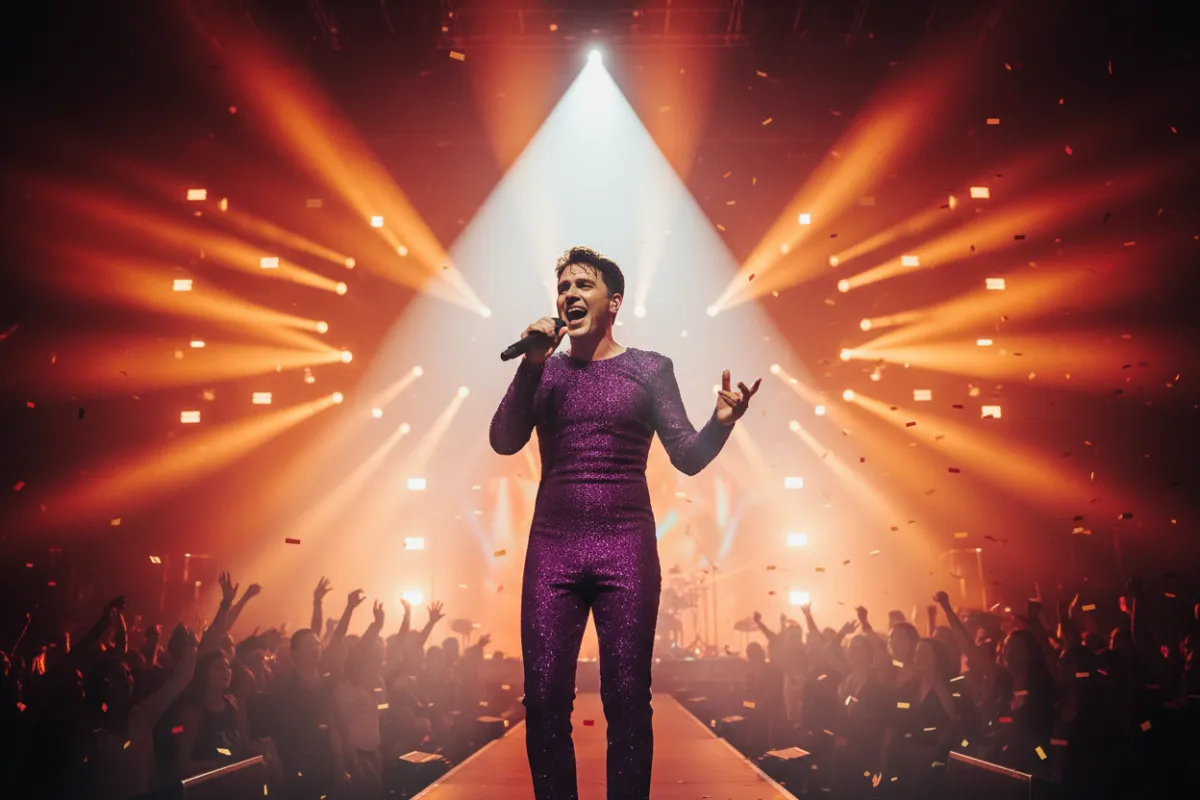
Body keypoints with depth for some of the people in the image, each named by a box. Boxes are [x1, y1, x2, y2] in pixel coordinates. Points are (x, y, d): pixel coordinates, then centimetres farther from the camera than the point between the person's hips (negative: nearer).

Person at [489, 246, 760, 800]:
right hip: (551, 547, 2)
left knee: (627, 700, 0)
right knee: (543, 697, 1)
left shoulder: (650, 369, 6)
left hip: (627, 549, -1)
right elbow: (504, 441, -4)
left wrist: (721, 421, -20)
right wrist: (531, 363, -12)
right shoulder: (543, 370, 10)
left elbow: (688, 457, 1)